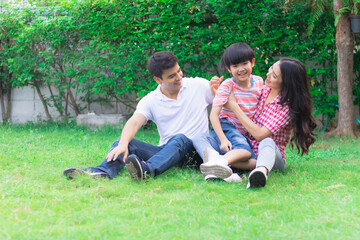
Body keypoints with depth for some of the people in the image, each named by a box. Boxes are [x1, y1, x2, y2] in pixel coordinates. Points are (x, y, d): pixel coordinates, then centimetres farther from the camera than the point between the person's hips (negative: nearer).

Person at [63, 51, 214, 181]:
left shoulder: (198, 86, 6)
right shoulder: (150, 101, 4)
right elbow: (134, 123, -12)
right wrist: (123, 144, -34)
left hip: (194, 148, -2)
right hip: (165, 150, 2)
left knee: (179, 139, -36)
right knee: (122, 142, -17)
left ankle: (147, 170, -63)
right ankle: (103, 172, -47)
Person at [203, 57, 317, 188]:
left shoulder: (287, 106, -13)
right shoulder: (262, 90, 5)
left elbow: (260, 135, -21)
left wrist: (234, 105, -16)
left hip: (274, 153, -6)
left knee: (266, 142, -41)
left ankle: (262, 170, -72)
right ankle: (264, 165, -42)